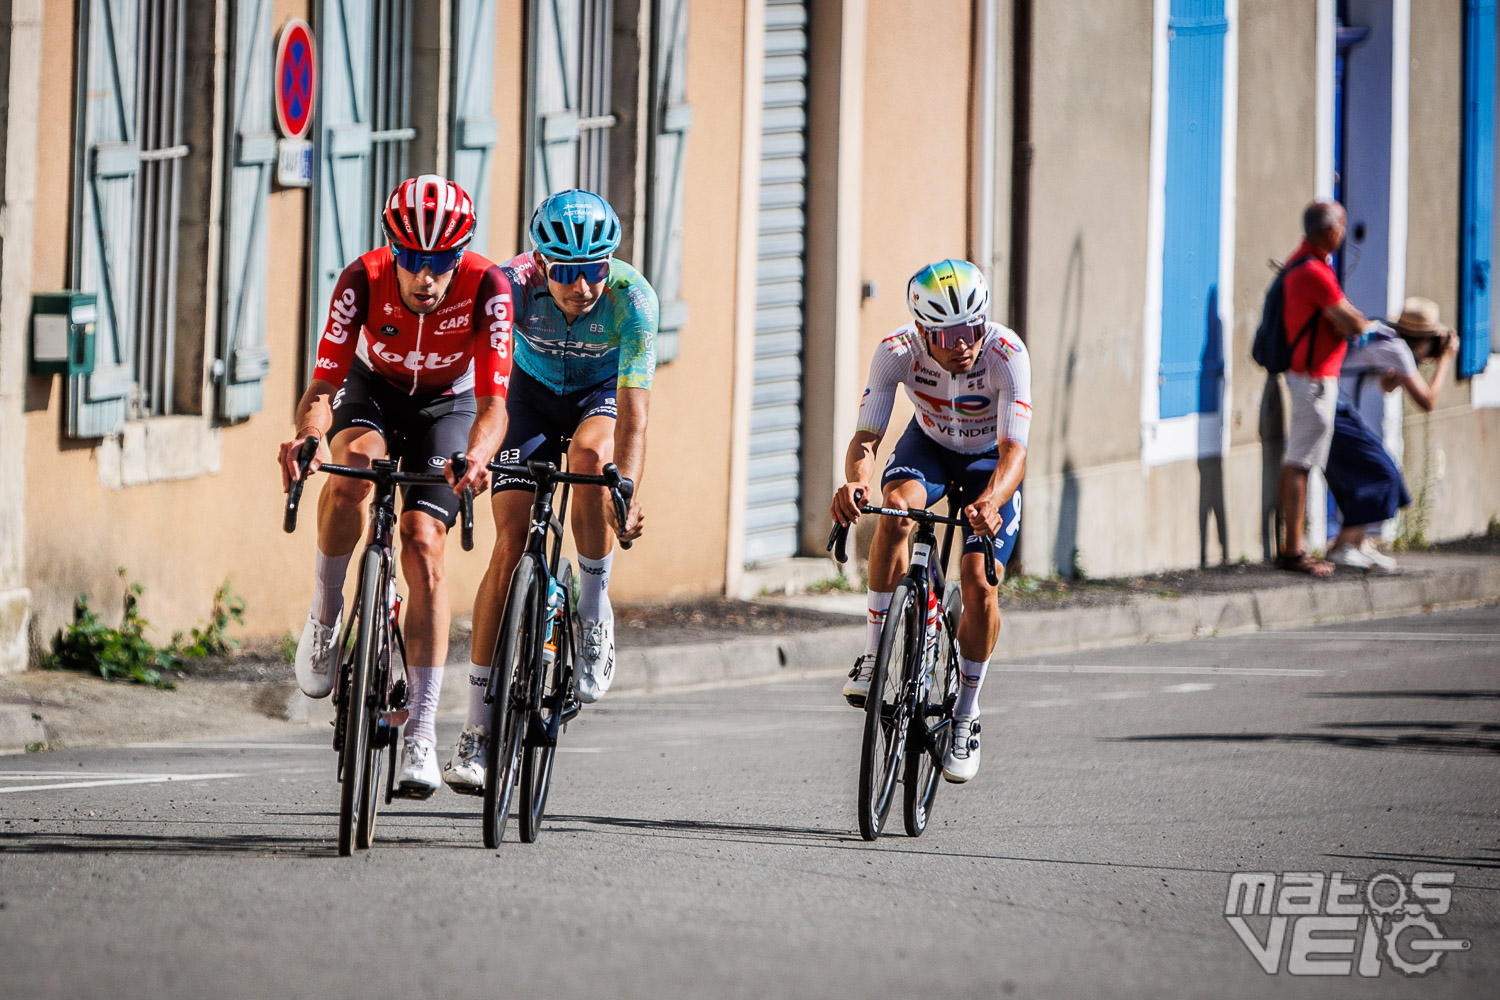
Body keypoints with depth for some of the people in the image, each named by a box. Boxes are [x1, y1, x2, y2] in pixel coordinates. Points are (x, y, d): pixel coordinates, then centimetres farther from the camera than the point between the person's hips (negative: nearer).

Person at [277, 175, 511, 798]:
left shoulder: (486, 288, -33)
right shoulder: (364, 280, -32)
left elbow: (494, 403, -36)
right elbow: (322, 387, -34)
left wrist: (476, 456, -57)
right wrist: (308, 436, -57)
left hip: (445, 403, 0)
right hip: (373, 388, 0)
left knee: (423, 548, -16)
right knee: (352, 464, -35)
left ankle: (421, 731, -12)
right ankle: (325, 617, -12)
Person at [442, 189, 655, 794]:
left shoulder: (632, 298, -32)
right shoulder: (514, 285, -31)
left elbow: (633, 410, -37)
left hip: (603, 390, -1)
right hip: (534, 389, 1)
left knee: (591, 453, -36)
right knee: (511, 544, -11)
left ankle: (594, 612, -14)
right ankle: (477, 728, -7)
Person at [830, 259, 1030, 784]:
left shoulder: (1007, 355, -36)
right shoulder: (897, 351, -30)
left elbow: (1014, 453, -40)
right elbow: (865, 438, -30)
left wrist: (990, 502, -61)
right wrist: (855, 481, -53)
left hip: (990, 461, -1)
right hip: (929, 445, 1)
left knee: (979, 587, -17)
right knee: (897, 507, -33)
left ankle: (966, 713, 5)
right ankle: (873, 655, -22)